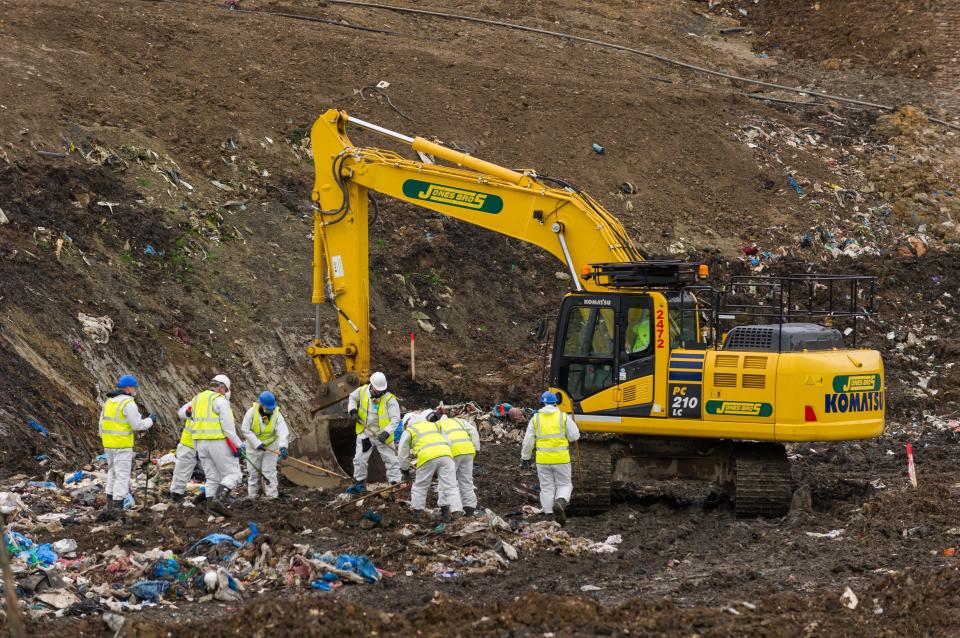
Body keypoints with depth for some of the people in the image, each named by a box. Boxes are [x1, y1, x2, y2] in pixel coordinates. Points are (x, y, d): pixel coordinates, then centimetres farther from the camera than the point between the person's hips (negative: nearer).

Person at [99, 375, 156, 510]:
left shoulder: (109, 402, 11)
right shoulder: (128, 403, -14)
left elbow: (102, 424, 15)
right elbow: (138, 425, -14)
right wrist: (150, 420, 3)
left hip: (108, 443, 8)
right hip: (122, 445, -8)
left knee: (113, 472, 18)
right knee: (122, 475, -3)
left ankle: (110, 504, 21)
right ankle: (118, 506, -5)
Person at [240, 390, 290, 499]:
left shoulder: (277, 415, -19)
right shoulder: (252, 412, -19)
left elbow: (283, 432, -30)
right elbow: (245, 430, -18)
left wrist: (283, 447, -47)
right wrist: (257, 443, -25)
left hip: (271, 447, -1)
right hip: (254, 446, 1)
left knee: (269, 471, -5)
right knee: (253, 471, 10)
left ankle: (272, 496, -1)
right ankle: (252, 495, 22)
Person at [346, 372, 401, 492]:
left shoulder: (390, 399, -20)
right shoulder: (362, 391, -9)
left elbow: (395, 419, -20)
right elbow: (352, 398, 14)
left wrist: (386, 432, -31)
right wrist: (353, 411, -4)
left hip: (382, 436, -3)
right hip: (365, 433, 3)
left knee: (390, 459, 0)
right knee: (360, 459, 12)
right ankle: (358, 483, 29)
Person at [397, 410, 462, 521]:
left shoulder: (409, 431, 22)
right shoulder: (435, 426, 34)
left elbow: (403, 452, 25)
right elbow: (447, 442, 29)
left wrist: (405, 468, 42)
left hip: (427, 457, -3)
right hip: (445, 454, 3)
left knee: (420, 487, 14)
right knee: (450, 486, 2)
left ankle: (417, 513, 20)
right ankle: (457, 512, -9)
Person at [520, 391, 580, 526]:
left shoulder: (535, 419, 3)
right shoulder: (564, 417, -2)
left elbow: (528, 441, 3)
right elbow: (574, 436, -3)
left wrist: (525, 458, 12)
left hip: (543, 459, 1)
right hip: (561, 459, -1)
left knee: (546, 488, 9)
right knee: (564, 485, 10)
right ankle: (560, 503, -21)